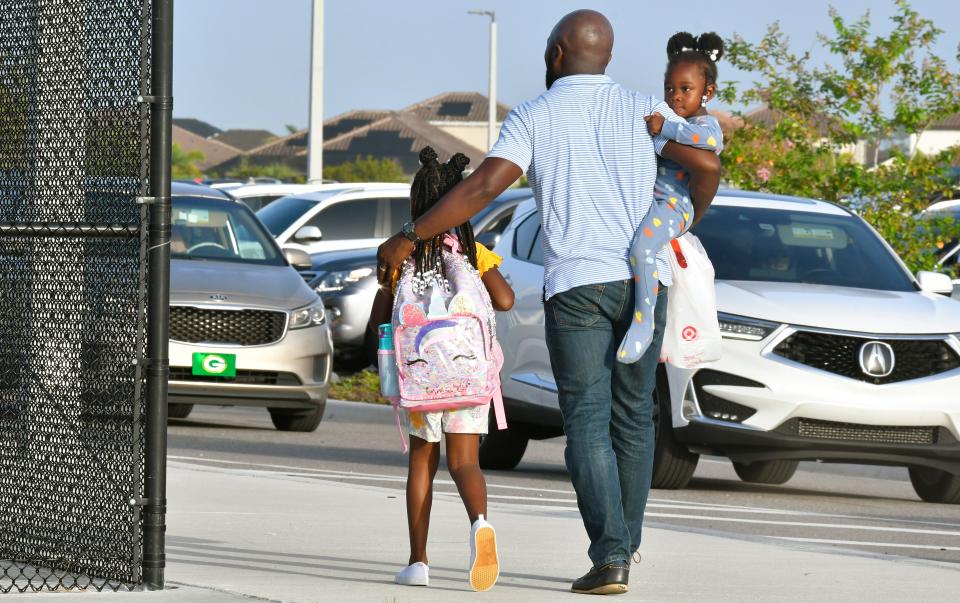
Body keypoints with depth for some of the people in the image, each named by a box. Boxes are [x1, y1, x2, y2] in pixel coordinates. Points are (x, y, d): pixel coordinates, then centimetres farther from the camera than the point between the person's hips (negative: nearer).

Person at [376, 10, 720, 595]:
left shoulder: (532, 117, 0)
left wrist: (408, 237, -7)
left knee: (588, 425, -2)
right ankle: (625, 541, 25)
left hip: (577, 284, -3)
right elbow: (707, 164, -4)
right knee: (633, 417, 16)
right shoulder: (643, 109, 6)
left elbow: (485, 186, -12)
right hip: (643, 280, 3)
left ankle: (610, 558, -13)